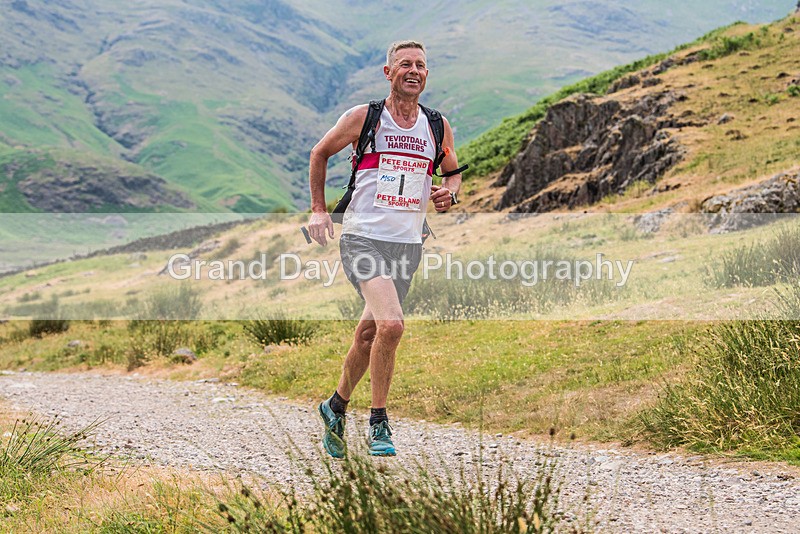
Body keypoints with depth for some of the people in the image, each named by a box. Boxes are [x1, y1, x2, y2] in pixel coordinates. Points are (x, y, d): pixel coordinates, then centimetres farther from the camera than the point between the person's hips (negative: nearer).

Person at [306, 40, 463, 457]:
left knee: (369, 334, 11)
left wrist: (449, 193, 0)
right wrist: (319, 209, 9)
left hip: (408, 244, 4)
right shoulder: (364, 118, -3)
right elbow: (320, 153, 12)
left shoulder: (437, 127, 7)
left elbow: (454, 171, 23)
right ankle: (378, 423, -8)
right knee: (391, 325, -23)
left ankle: (336, 407, 34)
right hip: (363, 238, -4)